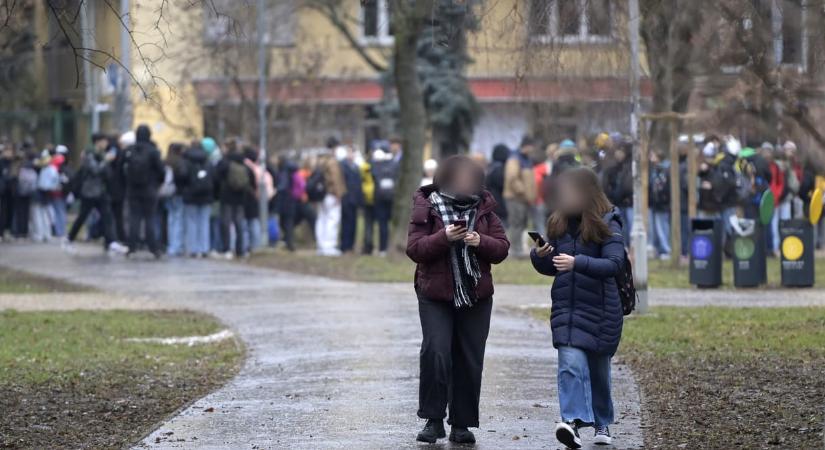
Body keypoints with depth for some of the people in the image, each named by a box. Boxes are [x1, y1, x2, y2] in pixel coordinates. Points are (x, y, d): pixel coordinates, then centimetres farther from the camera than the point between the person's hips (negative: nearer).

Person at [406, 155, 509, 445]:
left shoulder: (484, 209, 5)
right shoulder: (427, 208, -3)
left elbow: (502, 249, 4)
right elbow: (414, 249, -9)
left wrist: (480, 242, -16)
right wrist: (444, 237, -23)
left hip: (476, 297, 3)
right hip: (436, 296, -3)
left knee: (470, 361, 3)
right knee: (435, 353, -16)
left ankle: (462, 425, 12)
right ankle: (433, 420, -6)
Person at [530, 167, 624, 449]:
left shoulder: (606, 225, -9)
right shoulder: (559, 224, 6)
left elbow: (615, 263, -22)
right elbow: (551, 268, 15)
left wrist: (578, 262, -34)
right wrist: (539, 257, -8)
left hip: (599, 309, -3)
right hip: (566, 307, 3)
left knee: (597, 367, 13)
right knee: (571, 364, -16)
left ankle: (602, 423, 31)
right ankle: (573, 421, -27)